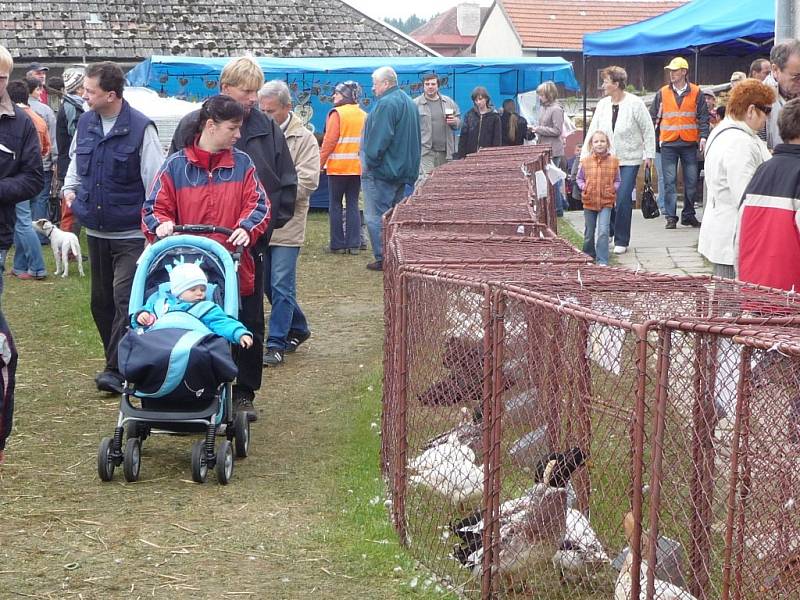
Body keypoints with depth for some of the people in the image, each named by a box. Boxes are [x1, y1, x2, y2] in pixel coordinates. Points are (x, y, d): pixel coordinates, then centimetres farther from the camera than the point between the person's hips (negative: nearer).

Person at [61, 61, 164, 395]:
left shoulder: (140, 128, -14)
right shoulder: (85, 123, 3)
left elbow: (156, 180, -12)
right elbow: (75, 161, 23)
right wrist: (70, 188, 5)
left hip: (131, 233, -7)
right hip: (96, 230, 7)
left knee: (125, 300, -10)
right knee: (101, 301, 13)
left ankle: (116, 369, -7)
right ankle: (119, 362, 26)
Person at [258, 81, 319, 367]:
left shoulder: (303, 139, -6)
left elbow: (307, 182, -12)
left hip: (286, 225, -5)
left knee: (281, 286, -5)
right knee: (269, 284, 13)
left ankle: (276, 344, 0)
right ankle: (298, 328, 31)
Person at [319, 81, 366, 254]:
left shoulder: (337, 114, -9)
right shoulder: (363, 116, 8)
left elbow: (329, 142, -12)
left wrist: (320, 163, -6)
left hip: (338, 167, -5)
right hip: (358, 167, 5)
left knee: (335, 205, 3)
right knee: (353, 205, 9)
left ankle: (337, 244, 2)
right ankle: (354, 244, 6)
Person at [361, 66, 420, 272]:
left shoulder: (386, 104, -17)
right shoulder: (409, 102, 16)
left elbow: (380, 138, -23)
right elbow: (417, 139, 21)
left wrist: (369, 162, -15)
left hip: (382, 170, -10)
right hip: (403, 169, 10)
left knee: (376, 216, -4)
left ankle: (382, 258, -6)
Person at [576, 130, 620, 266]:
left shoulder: (613, 161, -1)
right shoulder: (585, 161, -1)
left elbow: (617, 180, 9)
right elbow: (580, 178, 11)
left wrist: (613, 188, -9)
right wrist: (583, 187, -7)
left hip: (606, 201, -2)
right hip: (589, 202, 2)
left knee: (603, 232, -14)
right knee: (589, 234, 14)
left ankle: (602, 260, -10)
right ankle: (589, 257, 34)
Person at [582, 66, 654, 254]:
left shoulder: (635, 103, -8)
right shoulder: (603, 105, 7)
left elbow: (648, 130, -3)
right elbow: (593, 130, 9)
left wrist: (649, 154, -4)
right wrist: (585, 155, 3)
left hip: (629, 161, -4)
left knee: (623, 200, -7)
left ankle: (621, 241, 2)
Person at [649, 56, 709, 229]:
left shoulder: (695, 92, 3)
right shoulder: (662, 93, 6)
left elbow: (703, 116, 3)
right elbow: (653, 117, 10)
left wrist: (703, 136, -8)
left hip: (689, 143, 0)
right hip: (668, 144, 0)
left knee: (691, 181, 5)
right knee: (670, 181, -3)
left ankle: (688, 215, 16)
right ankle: (671, 217, 0)